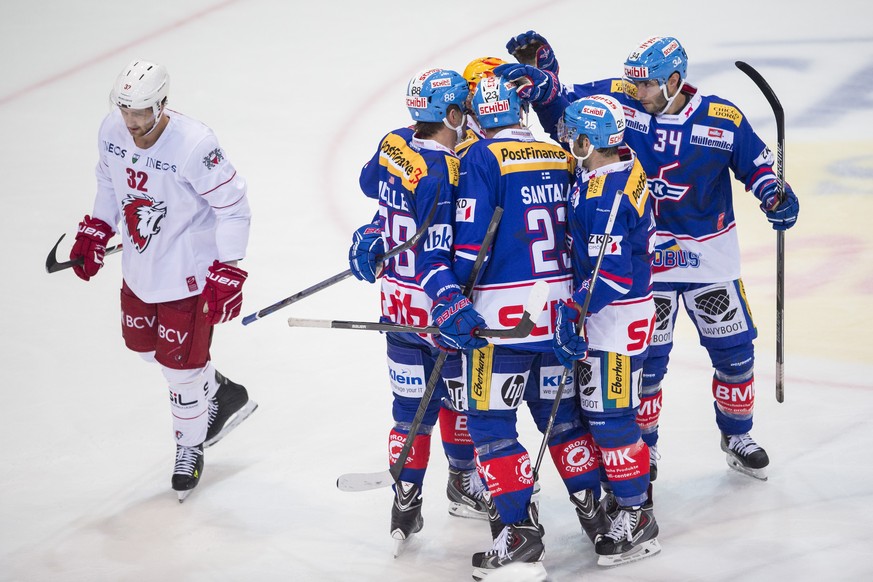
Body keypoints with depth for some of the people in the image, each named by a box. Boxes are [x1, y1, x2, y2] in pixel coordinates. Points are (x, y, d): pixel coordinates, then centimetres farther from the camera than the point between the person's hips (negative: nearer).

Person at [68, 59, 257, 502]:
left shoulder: (195, 146, -29)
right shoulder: (112, 131, -9)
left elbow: (233, 208, -22)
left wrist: (227, 275, -23)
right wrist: (94, 232, 11)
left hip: (189, 274, -7)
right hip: (139, 266, 7)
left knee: (180, 362, 1)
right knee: (142, 342, 21)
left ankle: (190, 447, 27)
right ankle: (221, 395, 43)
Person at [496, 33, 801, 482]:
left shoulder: (723, 119, -10)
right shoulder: (618, 99, -11)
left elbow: (756, 161, 4)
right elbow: (561, 104, -8)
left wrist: (774, 194, -13)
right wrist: (539, 78, -27)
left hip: (711, 255, 1)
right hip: (644, 253, -1)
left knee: (734, 351, 11)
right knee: (646, 357, 3)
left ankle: (736, 436, 34)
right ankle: (641, 445, 23)